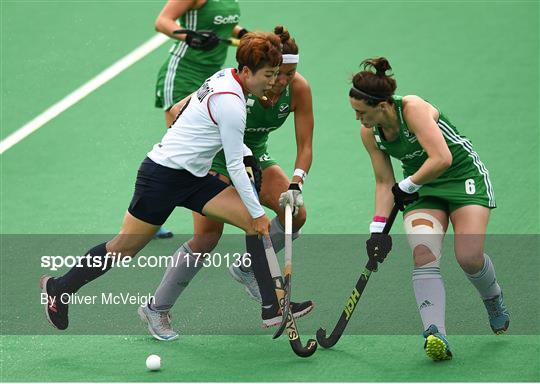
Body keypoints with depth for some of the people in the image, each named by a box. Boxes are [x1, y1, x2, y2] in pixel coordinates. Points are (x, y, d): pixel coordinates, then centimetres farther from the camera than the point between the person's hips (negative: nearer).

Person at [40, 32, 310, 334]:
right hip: (163, 176, -9)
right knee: (126, 247, 1)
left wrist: (247, 153, 13)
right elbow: (235, 166, -19)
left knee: (255, 222, -4)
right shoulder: (231, 104, -25)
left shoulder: (226, 77, 2)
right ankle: (59, 289, 19)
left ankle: (272, 305, -4)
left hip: (193, 178, 9)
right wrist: (258, 212, -12)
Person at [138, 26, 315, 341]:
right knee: (208, 236, -17)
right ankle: (156, 309, -3)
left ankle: (247, 268, 11)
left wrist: (295, 185, -30)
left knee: (296, 214, -14)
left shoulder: (298, 88, -19)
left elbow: (305, 146, -17)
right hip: (215, 157, -5)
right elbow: (178, 112, -23)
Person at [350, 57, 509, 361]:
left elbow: (441, 158, -36)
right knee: (423, 256, -21)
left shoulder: (413, 109, -27)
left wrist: (406, 186, -24)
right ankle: (436, 335, -35)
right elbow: (384, 182, 3)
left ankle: (494, 299, 17)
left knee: (469, 257, -19)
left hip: (465, 175, -5)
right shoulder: (369, 133, -6)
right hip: (423, 190, 5)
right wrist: (378, 227, -6)